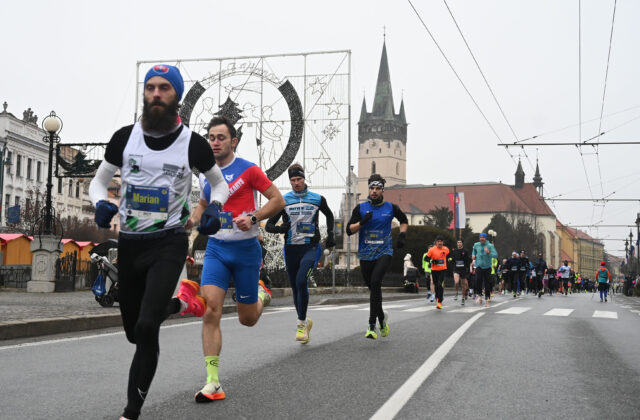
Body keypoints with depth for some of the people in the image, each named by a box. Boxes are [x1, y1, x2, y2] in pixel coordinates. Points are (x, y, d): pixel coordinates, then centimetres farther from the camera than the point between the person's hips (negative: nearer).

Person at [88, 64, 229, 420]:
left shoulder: (192, 143, -6)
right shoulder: (125, 137, -1)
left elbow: (220, 183, 10)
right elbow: (99, 181, 10)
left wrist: (214, 207, -11)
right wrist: (101, 203, -12)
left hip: (169, 243, -4)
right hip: (129, 242, 4)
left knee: (146, 328, -19)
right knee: (134, 331, 14)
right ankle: (180, 301, 44)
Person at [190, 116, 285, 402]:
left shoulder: (248, 170, -7)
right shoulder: (206, 174, 9)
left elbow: (278, 200, -6)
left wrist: (253, 219, -20)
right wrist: (191, 219, 9)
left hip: (245, 249, -3)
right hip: (216, 249, 3)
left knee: (247, 319, 7)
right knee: (210, 312, -15)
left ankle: (262, 295, 45)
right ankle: (213, 384, -11)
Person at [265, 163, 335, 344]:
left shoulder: (317, 199, 4)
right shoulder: (283, 200, 2)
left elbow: (329, 215, 23)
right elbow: (268, 225, 2)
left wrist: (330, 235, 12)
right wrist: (280, 228, -19)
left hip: (311, 247, -2)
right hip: (291, 249, 2)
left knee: (301, 281, -23)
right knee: (295, 287, 8)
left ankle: (301, 324, -14)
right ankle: (305, 322, 29)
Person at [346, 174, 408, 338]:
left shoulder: (391, 207, 4)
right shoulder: (361, 208, 3)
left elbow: (404, 220, 23)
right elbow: (349, 230, -1)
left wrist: (402, 235, 7)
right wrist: (362, 222, -17)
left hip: (384, 252, -2)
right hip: (365, 254, 2)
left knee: (375, 282, -23)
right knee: (372, 286, 10)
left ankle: (372, 325, -19)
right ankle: (382, 317, 37)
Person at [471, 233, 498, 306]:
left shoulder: (490, 246, -6)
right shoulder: (476, 245, 5)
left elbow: (496, 255, -15)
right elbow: (474, 250, 28)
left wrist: (489, 252, -30)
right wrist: (473, 255, 9)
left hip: (487, 266, -1)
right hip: (479, 266, 1)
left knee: (487, 283, 2)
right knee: (478, 280, -20)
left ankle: (487, 298, 14)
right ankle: (479, 295, -5)